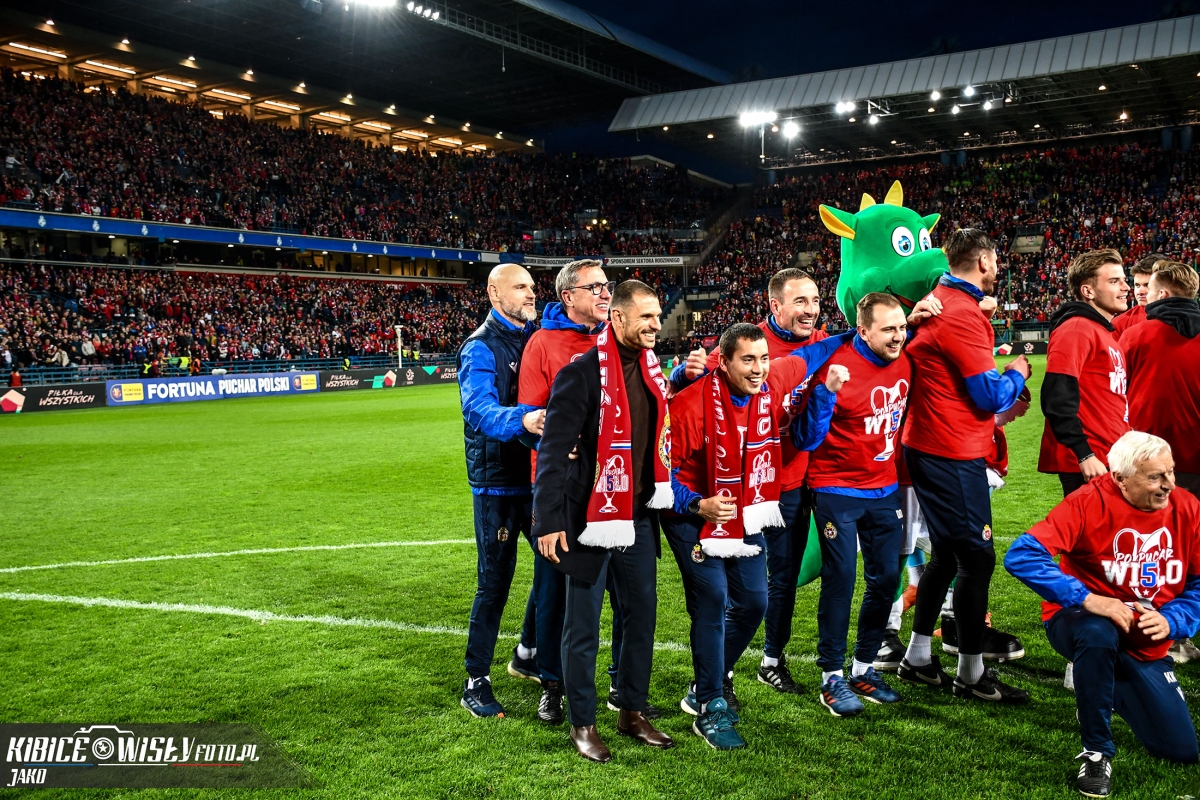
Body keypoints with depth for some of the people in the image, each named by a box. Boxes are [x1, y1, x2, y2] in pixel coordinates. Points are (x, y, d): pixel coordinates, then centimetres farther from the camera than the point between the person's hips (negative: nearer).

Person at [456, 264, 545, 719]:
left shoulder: (537, 338, 10)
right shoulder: (481, 348, -10)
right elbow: (479, 409, -27)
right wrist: (522, 420, -46)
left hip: (539, 473, 6)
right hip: (497, 480, -6)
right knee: (495, 580, -1)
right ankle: (476, 681, 13)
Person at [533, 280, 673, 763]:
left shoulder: (650, 370, 6)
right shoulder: (581, 374, -15)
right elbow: (553, 451, -17)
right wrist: (548, 520, -19)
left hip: (639, 516, 7)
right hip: (591, 518, -7)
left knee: (642, 614, 14)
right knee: (584, 626, 6)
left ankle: (633, 713, 31)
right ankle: (582, 724, 22)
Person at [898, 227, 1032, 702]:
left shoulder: (935, 302, 10)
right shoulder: (962, 314, -19)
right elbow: (990, 395, -17)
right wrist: (1017, 373, 2)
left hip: (928, 446, 10)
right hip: (954, 454, -10)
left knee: (947, 553, 19)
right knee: (977, 558, 1)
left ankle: (917, 659, 27)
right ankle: (971, 675, 15)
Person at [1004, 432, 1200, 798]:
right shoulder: (1089, 502, -24)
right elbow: (1022, 556, -32)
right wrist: (1087, 599, -37)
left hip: (1147, 646, 4)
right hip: (1080, 623, -4)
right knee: (1099, 633, -40)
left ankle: (1108, 692, 34)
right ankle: (1097, 751, -18)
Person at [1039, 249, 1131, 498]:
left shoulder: (1105, 332, 16)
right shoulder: (1076, 329, -14)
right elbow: (1058, 399, -22)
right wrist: (1084, 455, -23)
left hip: (1110, 459, 10)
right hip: (1089, 464, -10)